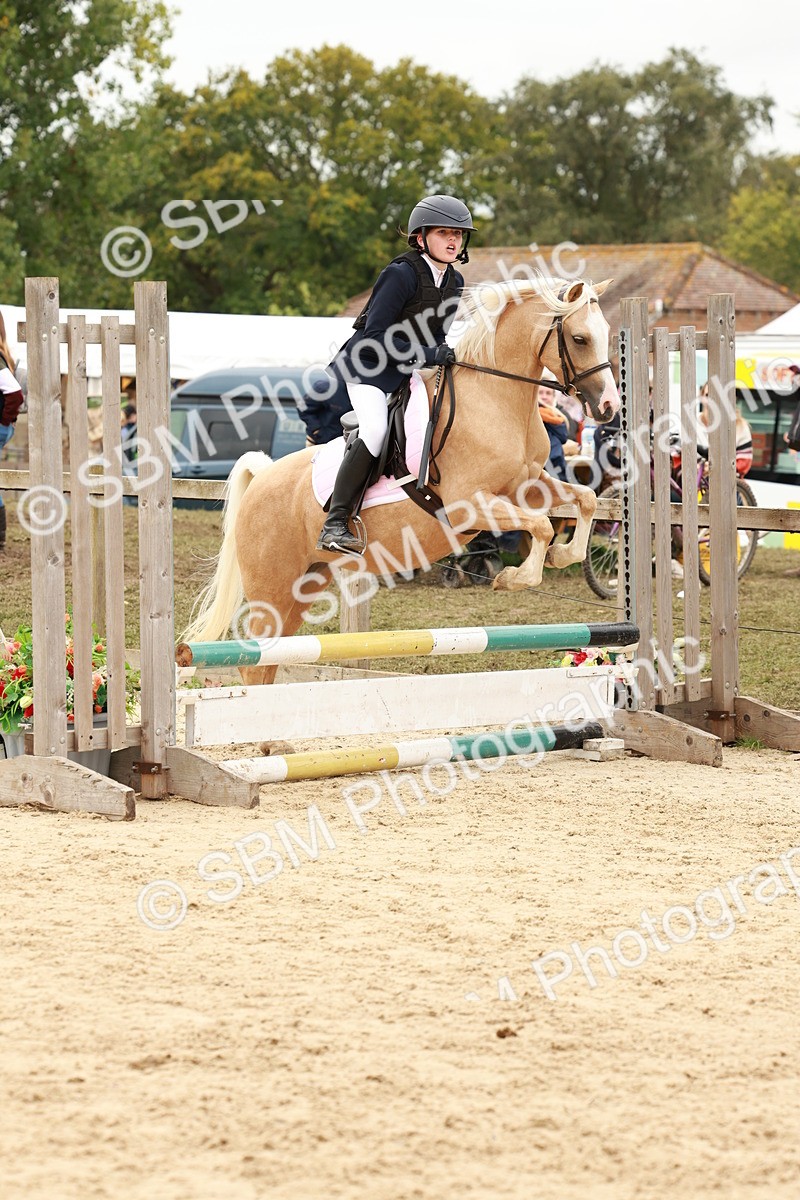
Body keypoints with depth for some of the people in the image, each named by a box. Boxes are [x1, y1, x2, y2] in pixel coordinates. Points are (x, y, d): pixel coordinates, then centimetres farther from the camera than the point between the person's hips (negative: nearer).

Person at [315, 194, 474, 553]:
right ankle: (335, 525, -28)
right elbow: (375, 336, -23)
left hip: (412, 370, 9)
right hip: (370, 365, -9)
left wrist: (439, 355, -2)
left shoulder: (454, 281, 4)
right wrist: (426, 355, -26)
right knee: (375, 430, -28)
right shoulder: (400, 275, -20)